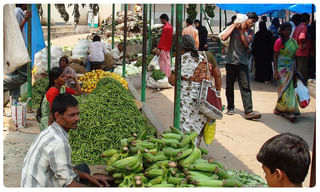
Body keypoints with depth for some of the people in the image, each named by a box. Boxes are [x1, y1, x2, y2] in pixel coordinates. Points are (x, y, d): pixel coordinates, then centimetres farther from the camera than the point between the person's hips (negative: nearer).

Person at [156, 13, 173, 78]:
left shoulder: (165, 28, -18)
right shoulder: (170, 26, 11)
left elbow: (162, 39, -21)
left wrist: (158, 48, -20)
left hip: (164, 48, -9)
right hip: (168, 47, 9)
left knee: (163, 62, -5)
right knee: (168, 61, 13)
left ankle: (165, 75, -5)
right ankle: (168, 74, 18)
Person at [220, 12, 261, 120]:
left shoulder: (250, 32, 10)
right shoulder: (234, 27, 2)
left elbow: (246, 44, -8)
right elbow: (224, 38, -12)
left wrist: (240, 30, -8)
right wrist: (234, 26, -9)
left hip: (243, 63, 2)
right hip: (231, 62, -2)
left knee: (245, 87, -7)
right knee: (229, 87, 8)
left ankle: (248, 112, -13)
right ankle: (230, 108, 24)